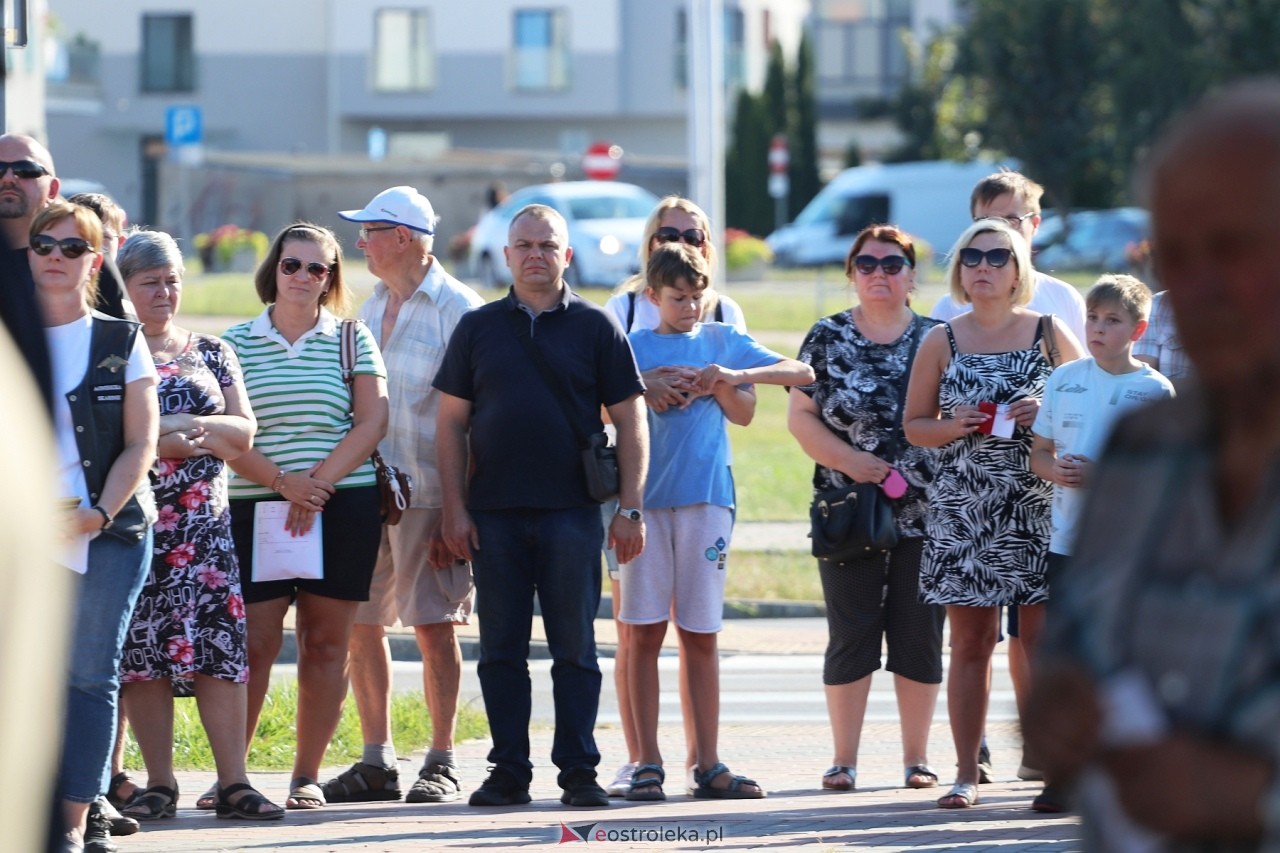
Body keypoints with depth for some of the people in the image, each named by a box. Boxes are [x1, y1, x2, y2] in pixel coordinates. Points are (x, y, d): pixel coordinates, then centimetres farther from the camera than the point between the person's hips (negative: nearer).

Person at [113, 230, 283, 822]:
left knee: (219, 645, -7)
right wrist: (174, 441, -12)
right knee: (141, 651, -3)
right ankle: (159, 785, 2)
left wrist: (186, 427, -9)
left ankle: (234, 781, -8)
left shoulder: (213, 354, 15)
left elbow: (244, 432, 8)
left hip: (205, 521, 2)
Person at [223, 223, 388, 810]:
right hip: (256, 508, 0)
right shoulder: (237, 343, 7)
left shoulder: (353, 341, 8)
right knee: (254, 643, -6)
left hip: (344, 507, 0)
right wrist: (280, 480, -14)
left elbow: (372, 422, -1)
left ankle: (307, 777, 7)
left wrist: (318, 485, -13)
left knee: (325, 644, 1)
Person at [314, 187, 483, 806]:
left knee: (434, 625, -3)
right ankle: (376, 761, 14)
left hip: (429, 492, -7)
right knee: (359, 624, 6)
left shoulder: (458, 309, -7)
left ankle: (441, 764, 5)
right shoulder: (374, 305, 15)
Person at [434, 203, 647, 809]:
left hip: (571, 512, -2)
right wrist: (454, 508, 0)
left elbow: (630, 422, 4)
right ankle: (509, 773, 9)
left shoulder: (595, 327, 5)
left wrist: (630, 508, -3)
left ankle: (578, 771, 5)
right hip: (494, 514, 2)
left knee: (574, 647, 1)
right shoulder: (477, 327, 9)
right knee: (502, 649, 3)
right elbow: (452, 422, 8)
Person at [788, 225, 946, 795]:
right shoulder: (827, 339, 5)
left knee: (919, 635, 3)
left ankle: (917, 758, 11)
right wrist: (847, 459, -12)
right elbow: (800, 415, 2)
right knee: (851, 634, 0)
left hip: (926, 509, 1)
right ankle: (843, 759, 6)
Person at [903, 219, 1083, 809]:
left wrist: (1046, 415, -10)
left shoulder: (1050, 334, 5)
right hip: (961, 509, 1)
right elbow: (914, 425, 12)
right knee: (969, 641, 2)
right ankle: (966, 773, 6)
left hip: (1036, 507, -1)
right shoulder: (941, 343, 7)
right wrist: (954, 426, -9)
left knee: (1044, 638, -4)